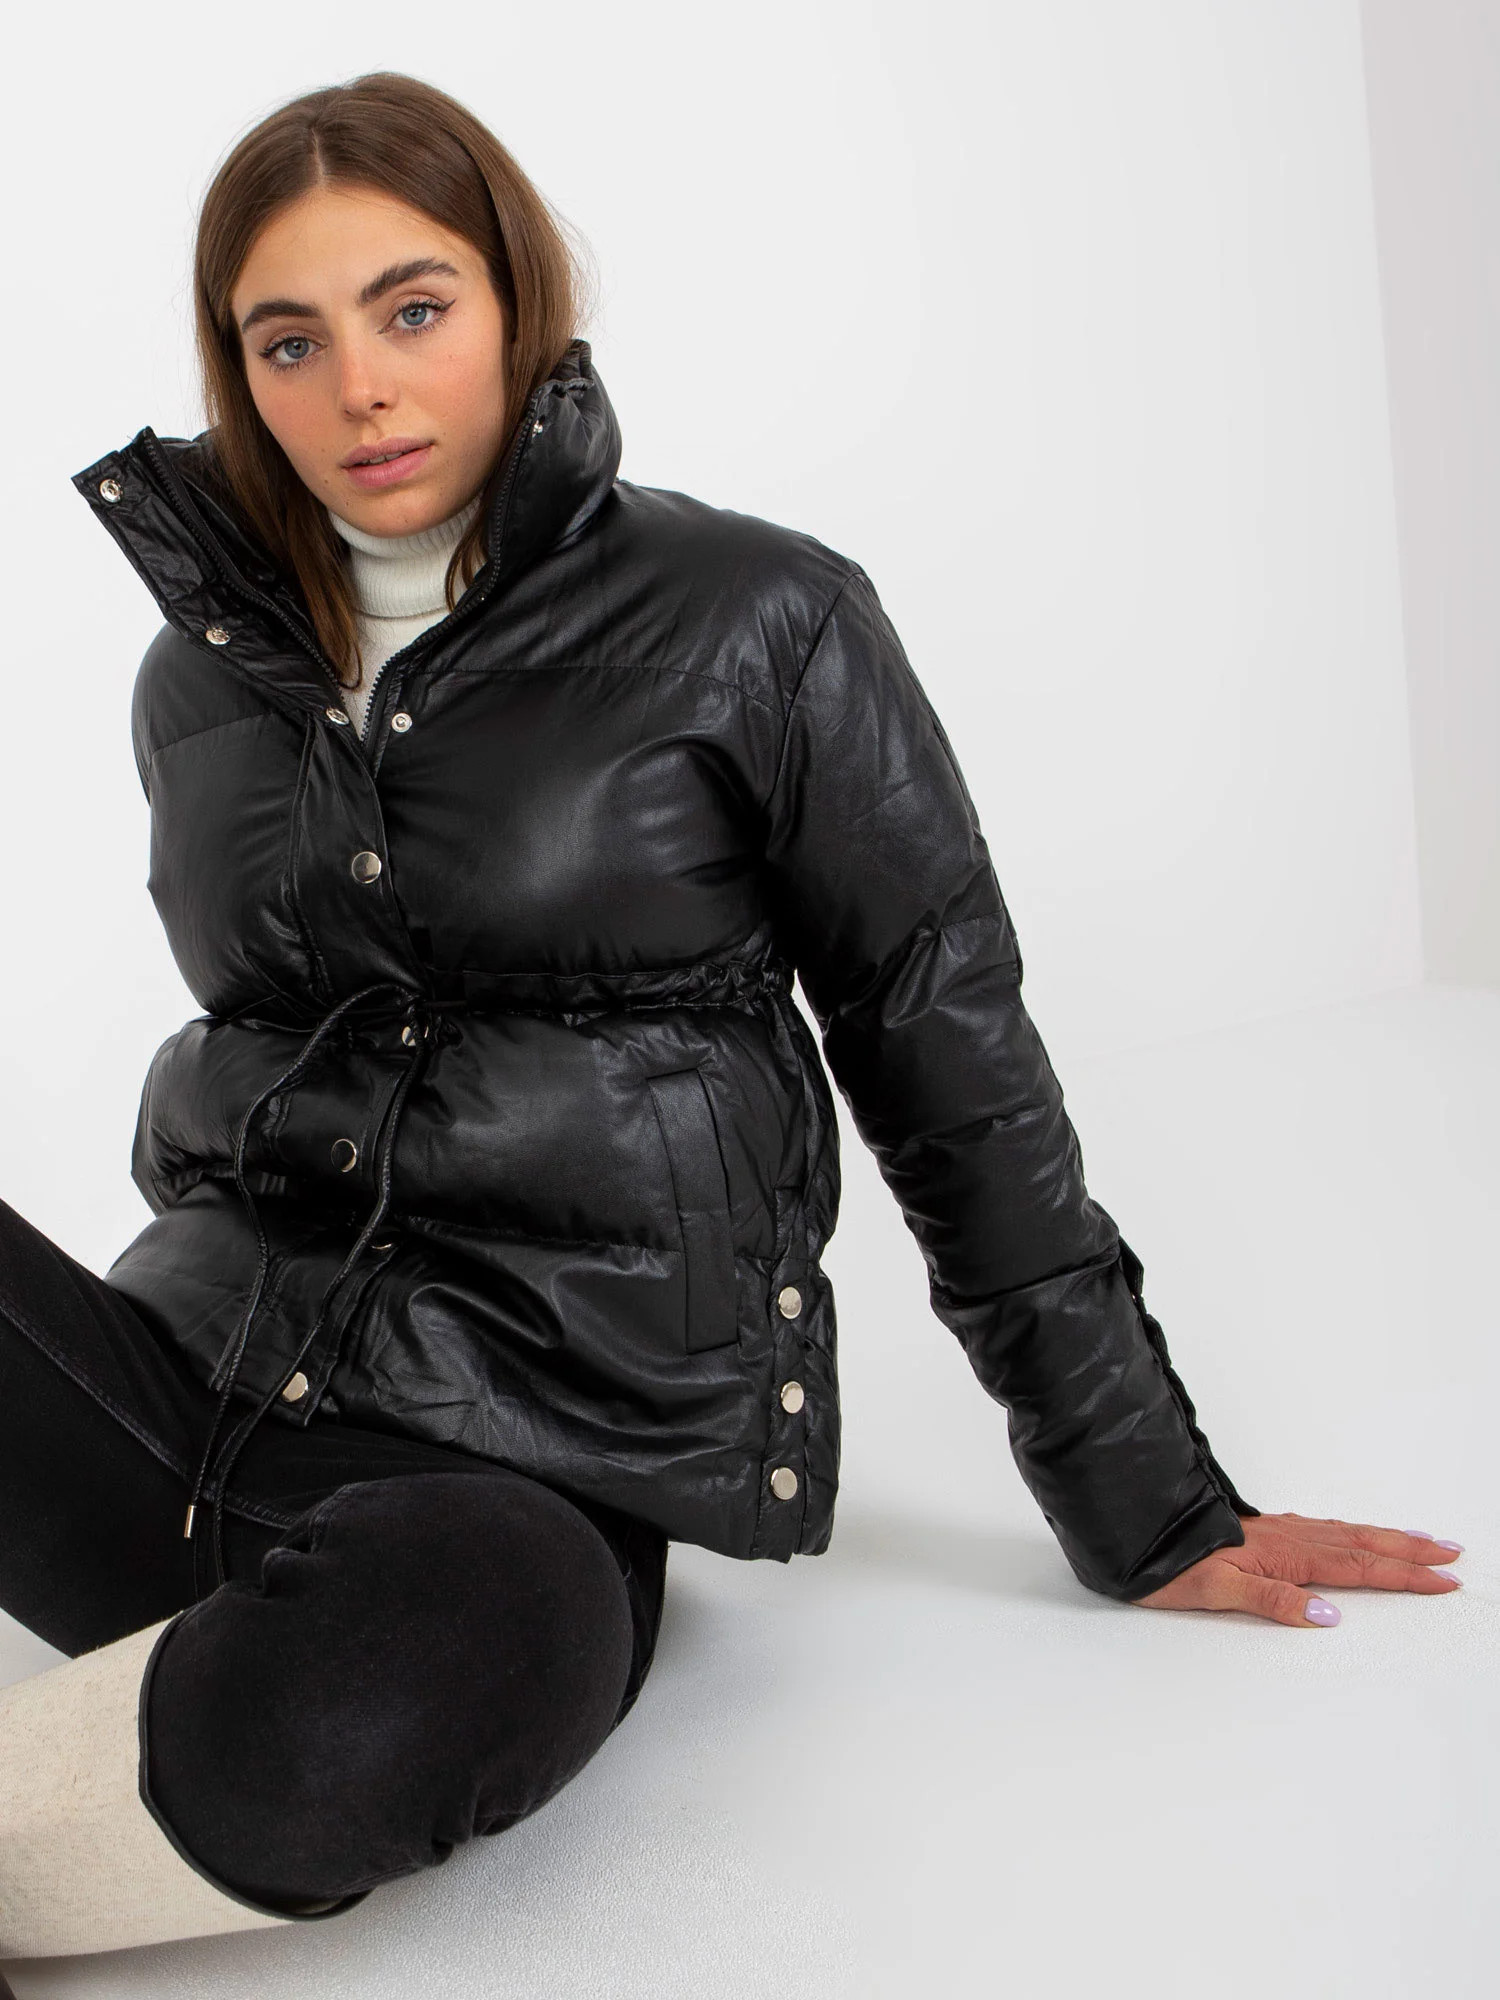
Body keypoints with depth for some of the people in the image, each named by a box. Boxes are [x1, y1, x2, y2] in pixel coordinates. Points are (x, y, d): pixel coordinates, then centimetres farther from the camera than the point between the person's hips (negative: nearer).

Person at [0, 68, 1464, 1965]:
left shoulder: (754, 624, 0)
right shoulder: (202, 680, 13)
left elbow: (952, 1063, 2)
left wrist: (1146, 1506, 4)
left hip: (550, 1451, -3)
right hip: (203, 1380, 4)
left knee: (361, 1706, -38)